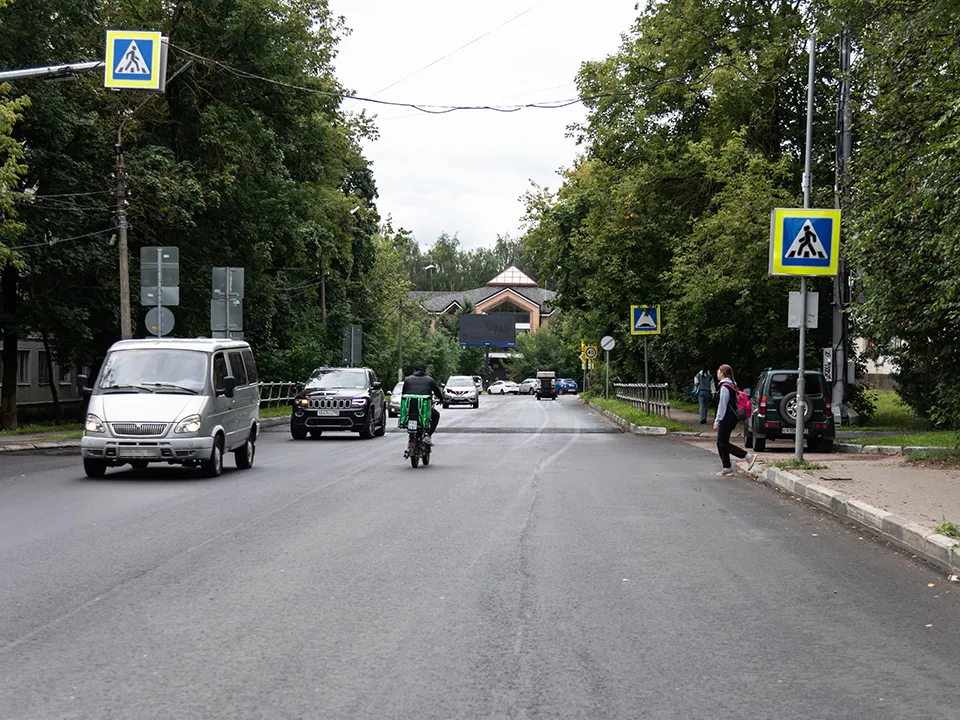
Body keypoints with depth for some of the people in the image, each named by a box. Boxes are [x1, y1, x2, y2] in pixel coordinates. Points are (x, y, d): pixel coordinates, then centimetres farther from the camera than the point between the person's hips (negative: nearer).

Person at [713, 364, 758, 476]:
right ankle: (726, 469, 13)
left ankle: (748, 456, -8)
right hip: (731, 418, 10)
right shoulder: (731, 385, 14)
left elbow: (722, 405, -19)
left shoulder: (724, 386, -16)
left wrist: (717, 421, -16)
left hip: (726, 419, -10)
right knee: (721, 443, 12)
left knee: (723, 444, -5)